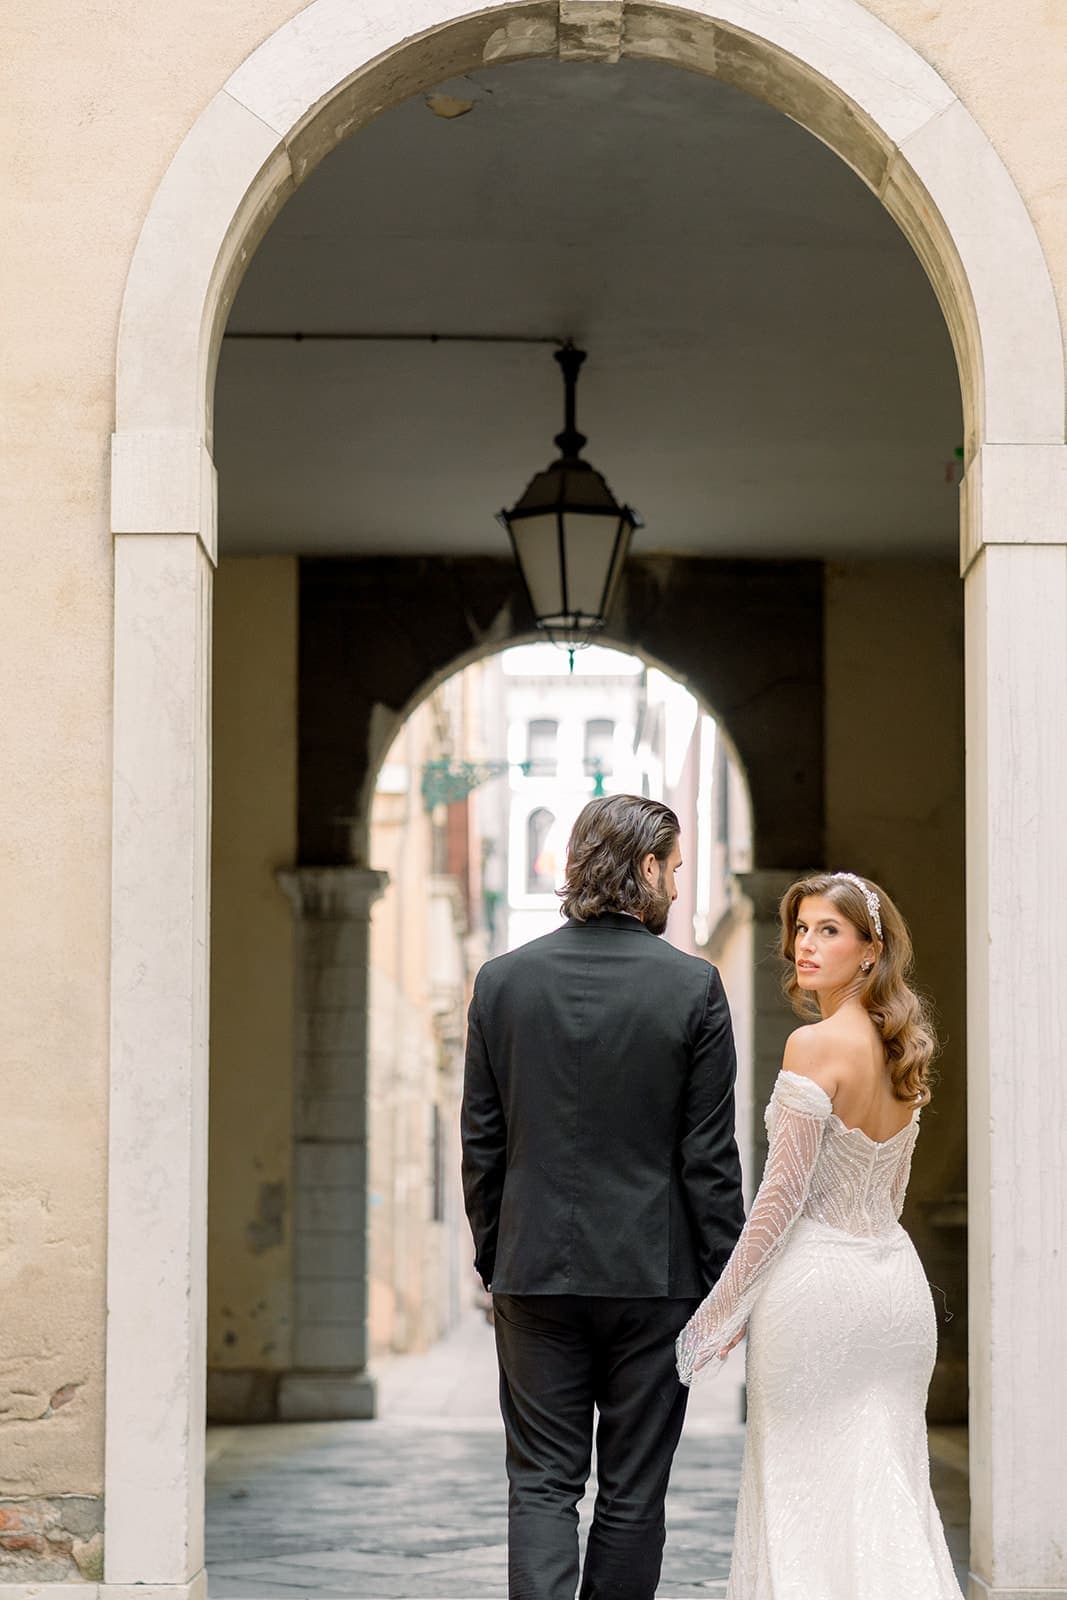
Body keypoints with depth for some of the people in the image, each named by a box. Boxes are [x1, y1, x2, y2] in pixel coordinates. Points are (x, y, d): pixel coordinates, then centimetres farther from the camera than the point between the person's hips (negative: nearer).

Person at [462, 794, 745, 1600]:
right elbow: (709, 1156, -7)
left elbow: (481, 1142, 4)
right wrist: (724, 1284, 1)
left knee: (542, 1487, 5)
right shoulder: (694, 987, -8)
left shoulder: (503, 980, 0)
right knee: (633, 1495, 9)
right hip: (653, 1273, -2)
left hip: (536, 1270, 2)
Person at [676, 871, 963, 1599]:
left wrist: (721, 1312, -9)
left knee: (801, 1487, 1)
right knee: (889, 1484, 10)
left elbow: (784, 1191, -15)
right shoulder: (904, 1054, 10)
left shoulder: (815, 1046, -14)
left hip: (816, 1282, -7)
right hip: (896, 1276, 7)